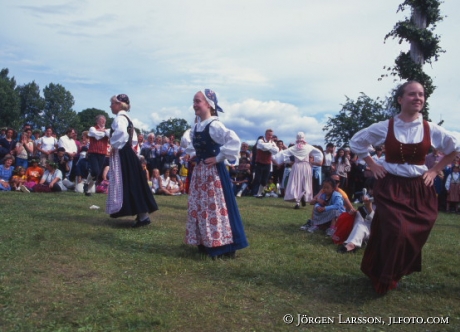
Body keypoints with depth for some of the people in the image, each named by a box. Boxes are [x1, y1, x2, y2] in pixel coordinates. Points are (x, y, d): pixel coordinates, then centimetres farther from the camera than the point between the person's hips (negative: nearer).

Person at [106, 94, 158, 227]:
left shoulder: (119, 118, -13)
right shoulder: (126, 118, 17)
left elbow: (121, 132, -34)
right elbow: (134, 139, 26)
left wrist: (115, 147, -21)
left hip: (121, 155, -10)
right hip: (127, 154, 10)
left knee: (127, 184, -7)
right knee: (132, 184, 11)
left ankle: (143, 216, -6)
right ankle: (142, 214, 16)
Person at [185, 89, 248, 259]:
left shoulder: (214, 125, -16)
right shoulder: (195, 127, 10)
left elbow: (234, 140, -31)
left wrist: (219, 157, -24)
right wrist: (193, 154, 13)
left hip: (213, 172, -9)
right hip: (199, 171, 9)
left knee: (214, 207, -4)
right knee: (198, 207, 12)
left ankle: (220, 246, 6)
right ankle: (205, 243, 24)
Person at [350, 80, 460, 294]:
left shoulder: (431, 130, -1)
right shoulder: (385, 127, -5)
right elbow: (356, 142, 9)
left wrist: (435, 170, 7)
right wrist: (372, 165, 2)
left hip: (419, 190, 3)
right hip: (390, 188, -3)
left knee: (414, 236, 4)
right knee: (396, 232, -15)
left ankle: (393, 274, 27)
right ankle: (384, 279, 5)